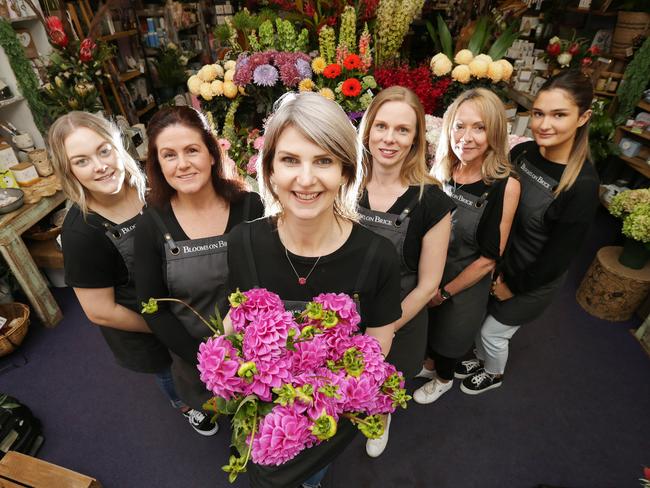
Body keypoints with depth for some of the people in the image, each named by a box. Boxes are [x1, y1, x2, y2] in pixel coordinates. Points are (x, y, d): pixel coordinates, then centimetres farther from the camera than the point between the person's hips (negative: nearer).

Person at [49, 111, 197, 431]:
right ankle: (187, 407, 62)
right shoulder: (80, 232, -31)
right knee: (172, 375, 27)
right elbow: (100, 312, -23)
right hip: (143, 333, -4)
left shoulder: (144, 185, -17)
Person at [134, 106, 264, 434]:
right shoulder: (152, 226, -18)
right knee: (204, 394, 31)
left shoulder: (249, 206, -19)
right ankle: (202, 408, 66)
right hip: (193, 346, 0)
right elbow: (154, 308, -11)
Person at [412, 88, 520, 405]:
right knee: (426, 327, 26)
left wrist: (445, 292, -11)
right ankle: (432, 360, 59)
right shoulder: (440, 169, -12)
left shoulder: (505, 185, -23)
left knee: (451, 334, 22)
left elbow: (489, 258, -18)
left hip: (464, 285, -3)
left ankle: (444, 378, 54)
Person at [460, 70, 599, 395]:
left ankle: (494, 375, 49)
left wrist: (513, 286, -10)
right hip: (496, 261, 5)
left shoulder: (582, 185, -27)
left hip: (531, 280, -5)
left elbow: (559, 257, -20)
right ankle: (479, 358, 55)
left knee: (493, 333, 15)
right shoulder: (522, 152, -11)